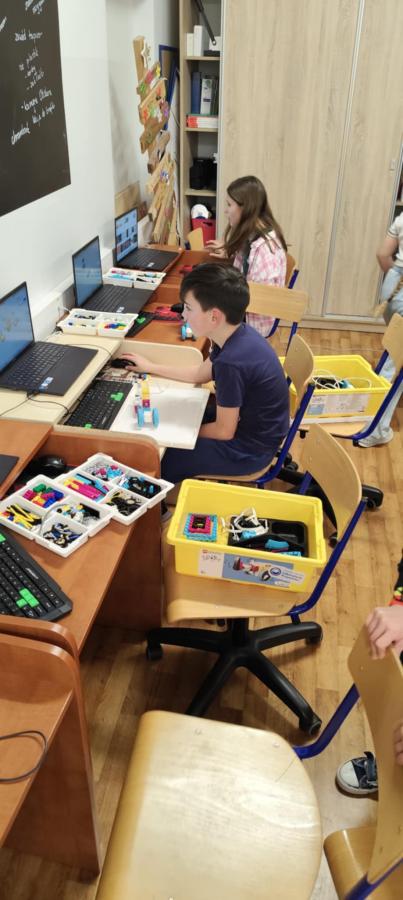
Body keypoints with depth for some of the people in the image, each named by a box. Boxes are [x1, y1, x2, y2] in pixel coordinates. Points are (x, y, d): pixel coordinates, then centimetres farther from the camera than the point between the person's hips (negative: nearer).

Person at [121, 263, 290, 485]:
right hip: (251, 424, 9)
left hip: (248, 449, -9)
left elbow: (223, 431, -23)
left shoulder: (231, 362, -33)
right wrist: (151, 368, 19)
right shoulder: (236, 334, -5)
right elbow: (201, 374, 13)